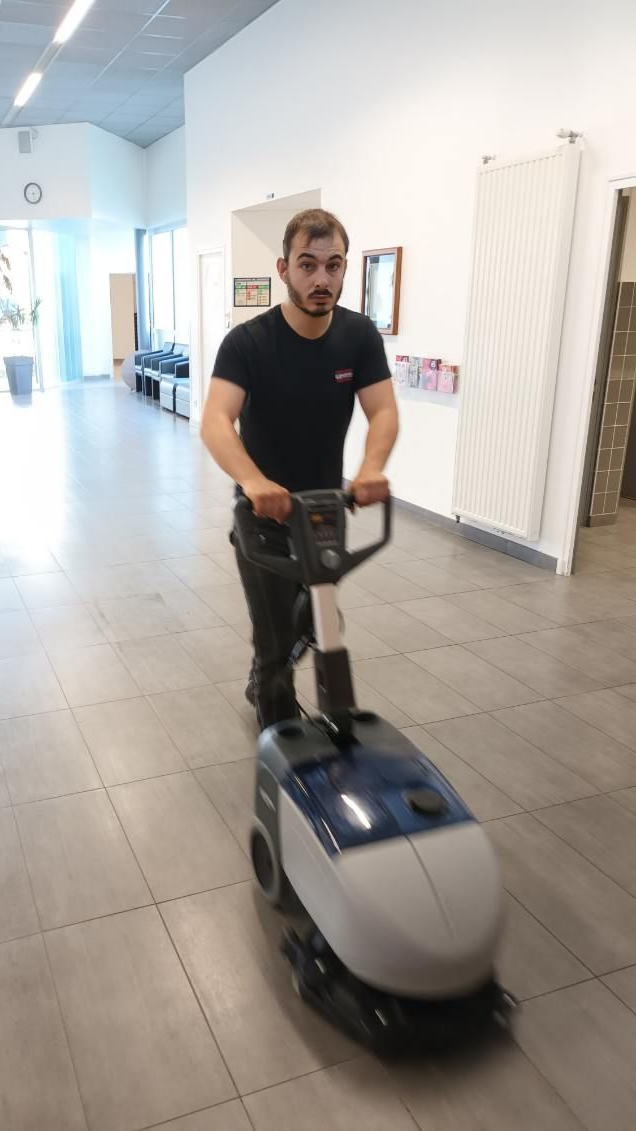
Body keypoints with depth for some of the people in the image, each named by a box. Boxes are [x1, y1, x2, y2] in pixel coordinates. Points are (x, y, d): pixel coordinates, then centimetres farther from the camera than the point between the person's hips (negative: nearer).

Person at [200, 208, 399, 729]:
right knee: (277, 637, 0)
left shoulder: (360, 336, -9)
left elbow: (383, 412, -18)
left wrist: (372, 468, -40)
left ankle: (260, 687, 49)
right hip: (265, 512, -5)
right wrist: (252, 480, -55)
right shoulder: (248, 342, -22)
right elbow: (215, 422, -35)